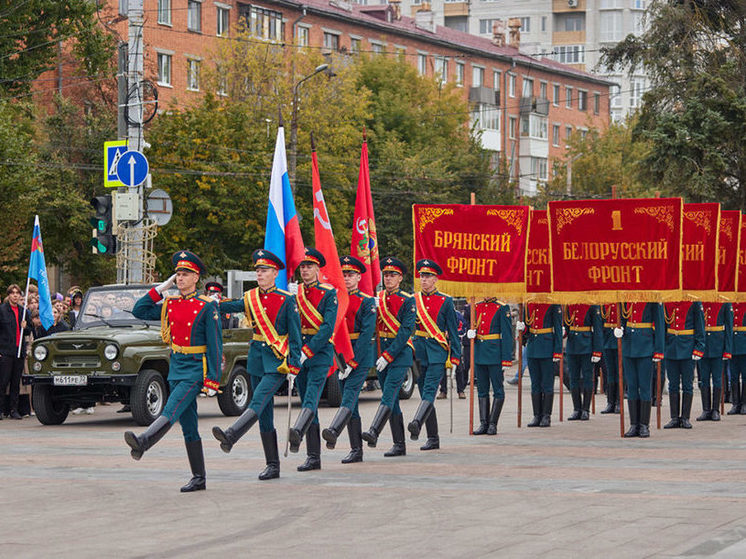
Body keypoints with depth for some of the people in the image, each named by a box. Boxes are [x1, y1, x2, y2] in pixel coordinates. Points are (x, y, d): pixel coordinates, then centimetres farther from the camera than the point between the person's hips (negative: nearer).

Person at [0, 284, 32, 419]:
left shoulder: (24, 311, 14)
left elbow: (29, 331, 21)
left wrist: (25, 327, -3)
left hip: (19, 351, 5)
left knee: (16, 382, 6)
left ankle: (13, 409, 10)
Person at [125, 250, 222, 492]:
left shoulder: (207, 306, -8)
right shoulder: (169, 304, 10)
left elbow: (215, 344, -9)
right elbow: (139, 311, 11)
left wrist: (213, 379, -14)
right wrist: (161, 288, 6)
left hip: (196, 370, -7)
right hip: (176, 368, 7)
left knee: (171, 411, -26)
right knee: (188, 426, 8)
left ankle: (142, 443, -49)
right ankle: (198, 478, 12)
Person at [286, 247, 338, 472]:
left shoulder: (328, 293, -3)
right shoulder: (295, 295, 13)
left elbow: (327, 327, -12)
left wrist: (307, 351, -19)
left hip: (320, 352, -6)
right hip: (300, 355, 6)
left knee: (311, 399, -23)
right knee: (307, 403, 6)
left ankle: (297, 433, -49)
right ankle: (313, 457, 9)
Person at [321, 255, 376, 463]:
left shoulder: (367, 302, -3)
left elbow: (367, 333, -11)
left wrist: (353, 361, -17)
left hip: (361, 354, -6)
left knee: (350, 394, -22)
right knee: (350, 402, 6)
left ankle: (333, 431, -44)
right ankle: (356, 450, 8)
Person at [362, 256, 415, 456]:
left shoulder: (408, 301, -5)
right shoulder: (377, 299, 12)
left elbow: (406, 331, -13)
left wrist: (389, 355, -18)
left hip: (400, 352, -6)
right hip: (382, 353, 6)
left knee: (389, 393, -21)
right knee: (392, 401, 7)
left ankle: (373, 432, -37)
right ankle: (399, 445, 11)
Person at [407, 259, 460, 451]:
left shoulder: (445, 301, 1)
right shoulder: (413, 300, 10)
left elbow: (453, 331, 2)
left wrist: (454, 357, -3)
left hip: (437, 352, -4)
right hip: (419, 352, 4)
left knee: (429, 391, -20)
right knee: (424, 394, 5)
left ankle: (417, 423, -40)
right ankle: (433, 438, 10)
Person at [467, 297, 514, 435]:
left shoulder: (502, 308, -6)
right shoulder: (477, 306, 11)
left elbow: (507, 335, -9)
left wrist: (506, 358, -14)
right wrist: (470, 333, -4)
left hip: (495, 354, -6)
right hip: (479, 354, 6)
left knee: (498, 390, 0)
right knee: (482, 391, 8)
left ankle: (492, 424, 5)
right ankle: (483, 423, 11)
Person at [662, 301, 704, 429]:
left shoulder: (694, 300, -5)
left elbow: (700, 323, -4)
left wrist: (699, 347, -10)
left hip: (688, 347, -3)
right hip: (671, 346, 3)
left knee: (687, 385, 2)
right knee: (673, 385, 6)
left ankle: (685, 418, 9)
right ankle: (675, 418, 11)